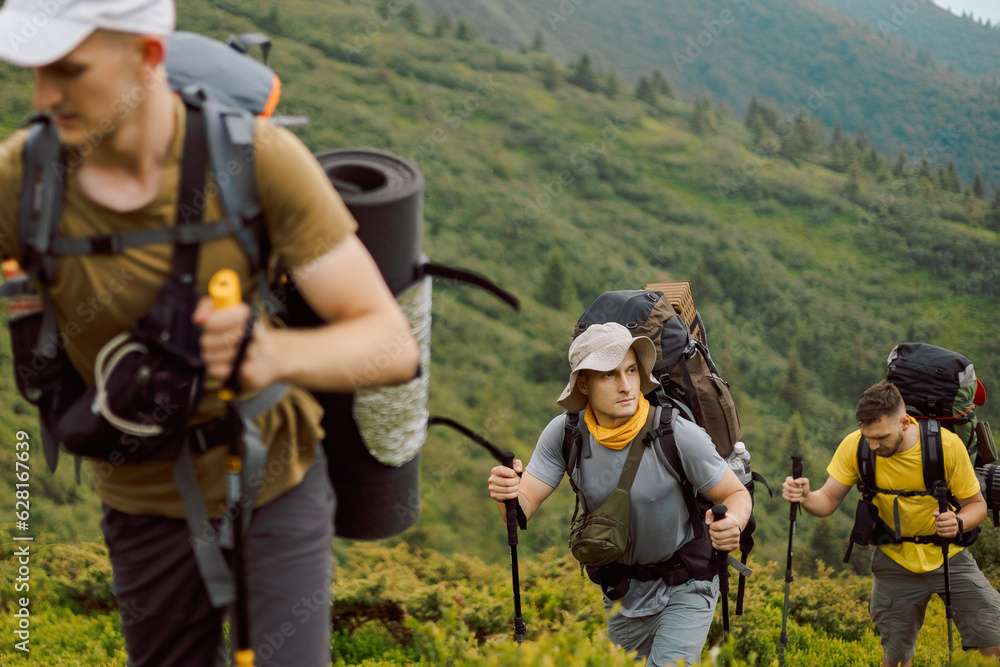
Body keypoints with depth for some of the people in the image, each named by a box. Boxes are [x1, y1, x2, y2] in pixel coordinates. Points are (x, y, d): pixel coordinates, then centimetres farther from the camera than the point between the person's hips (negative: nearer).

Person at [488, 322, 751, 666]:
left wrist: (732, 525, -39)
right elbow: (523, 508, -17)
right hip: (623, 594, 4)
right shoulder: (564, 433, -17)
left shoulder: (680, 436, -27)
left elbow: (737, 494, -16)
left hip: (686, 588, -4)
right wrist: (507, 495, -41)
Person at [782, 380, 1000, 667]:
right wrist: (805, 496, -33)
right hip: (895, 562, 1)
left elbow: (976, 504, -7)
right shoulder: (855, 447, -16)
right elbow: (828, 501, -10)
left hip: (947, 556, -1)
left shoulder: (946, 444, -20)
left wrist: (958, 523, -30)